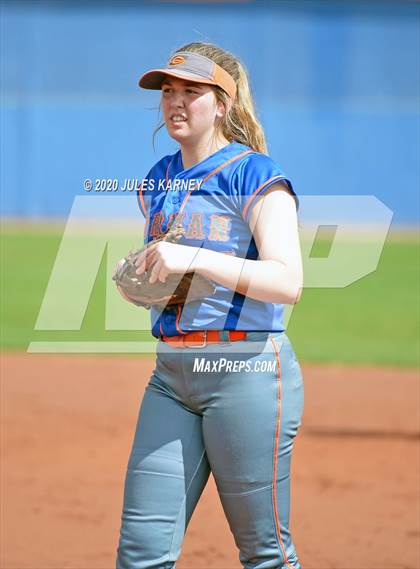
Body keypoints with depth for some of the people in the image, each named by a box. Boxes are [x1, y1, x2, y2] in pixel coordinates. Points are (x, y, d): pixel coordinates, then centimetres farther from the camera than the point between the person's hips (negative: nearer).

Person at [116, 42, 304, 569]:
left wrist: (196, 258, -25)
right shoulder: (159, 180, 16)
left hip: (247, 371, -7)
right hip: (172, 375, 7)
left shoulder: (256, 176, -7)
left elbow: (288, 282, -19)